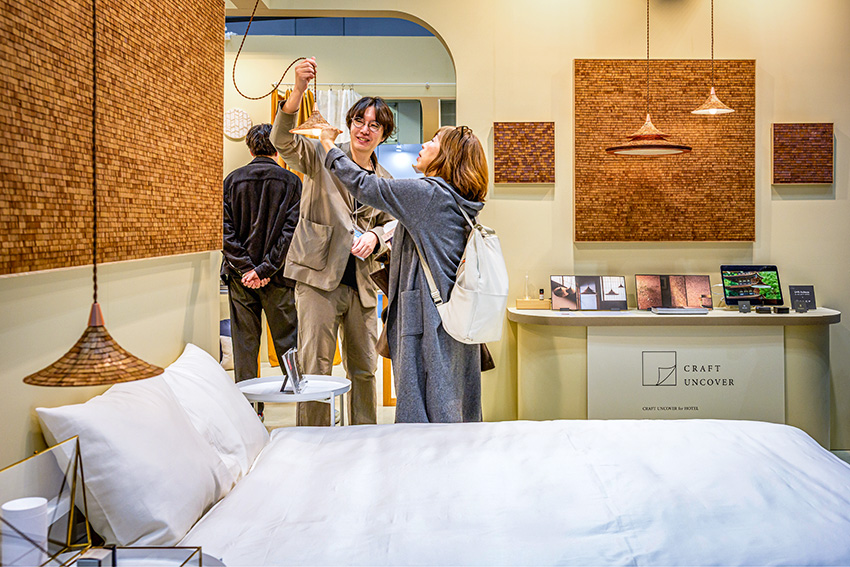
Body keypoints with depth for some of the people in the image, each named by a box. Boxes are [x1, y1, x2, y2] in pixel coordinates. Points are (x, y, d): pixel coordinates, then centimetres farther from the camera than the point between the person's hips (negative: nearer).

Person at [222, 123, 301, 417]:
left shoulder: (231, 180, 3)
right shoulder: (291, 182, -1)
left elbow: (225, 229, -4)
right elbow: (291, 230, -9)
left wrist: (245, 267, -6)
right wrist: (266, 269, -10)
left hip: (241, 275, 1)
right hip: (279, 278, -1)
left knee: (244, 343, 8)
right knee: (288, 342, 7)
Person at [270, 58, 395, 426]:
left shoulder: (385, 181, 14)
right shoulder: (322, 157, 0)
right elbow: (282, 141, -17)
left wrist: (375, 237, -4)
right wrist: (298, 90, -32)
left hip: (362, 284, 5)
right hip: (319, 276, -5)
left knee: (364, 369, 12)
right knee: (315, 368, -4)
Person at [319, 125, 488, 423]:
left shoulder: (427, 193, -12)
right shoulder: (461, 204, 14)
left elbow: (363, 185, -7)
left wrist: (329, 146, 5)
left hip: (427, 320, -9)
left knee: (421, 414, -2)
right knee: (457, 414, 14)